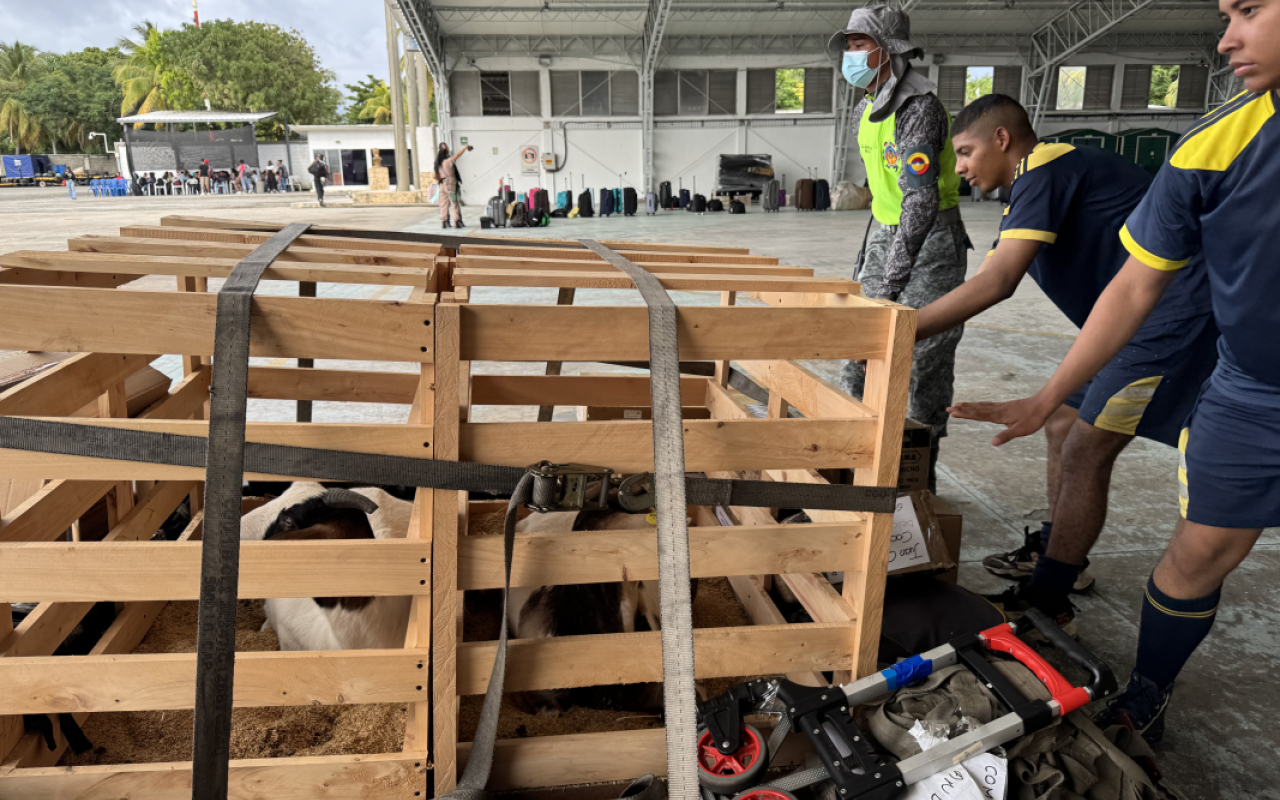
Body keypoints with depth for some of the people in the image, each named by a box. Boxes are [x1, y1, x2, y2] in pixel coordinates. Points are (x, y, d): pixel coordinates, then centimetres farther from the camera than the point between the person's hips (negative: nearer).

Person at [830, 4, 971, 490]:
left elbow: (922, 199, -27)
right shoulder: (867, 110, 10)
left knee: (925, 356, -3)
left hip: (930, 242, -9)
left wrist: (894, 278, -31)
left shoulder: (918, 107, -19)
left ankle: (921, 477, 8)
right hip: (887, 235, 9)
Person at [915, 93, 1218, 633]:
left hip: (1174, 314, -10)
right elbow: (988, 281, 15)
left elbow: (994, 284, -28)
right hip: (1137, 319, 10)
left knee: (1086, 451, -9)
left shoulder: (1045, 169, -15)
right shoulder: (1034, 186, 16)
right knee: (1063, 425, 15)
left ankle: (1048, 604, 1)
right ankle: (1056, 553, 31)